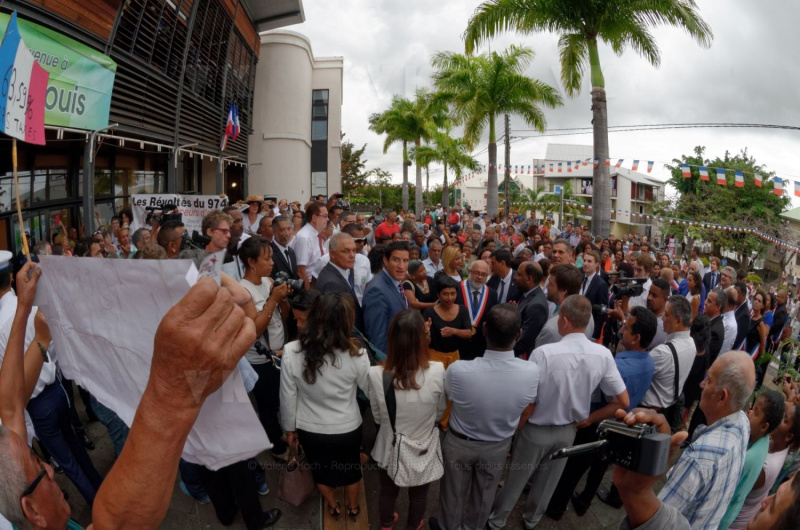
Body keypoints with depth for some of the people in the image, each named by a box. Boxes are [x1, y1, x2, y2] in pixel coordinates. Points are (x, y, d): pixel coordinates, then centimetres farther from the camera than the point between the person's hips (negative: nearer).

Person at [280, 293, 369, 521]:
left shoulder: (291, 352, -26)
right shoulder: (356, 355, -29)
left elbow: (287, 398, -13)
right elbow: (371, 391, -11)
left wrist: (289, 428, 5)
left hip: (309, 429, 1)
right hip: (347, 428, -1)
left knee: (320, 468, 30)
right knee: (350, 467, 29)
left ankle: (332, 506, 56)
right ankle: (353, 507, 54)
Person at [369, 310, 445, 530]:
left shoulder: (376, 375, -28)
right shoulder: (437, 372, -28)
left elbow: (377, 417, -9)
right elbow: (440, 412, -8)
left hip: (389, 450, 1)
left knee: (388, 493, 31)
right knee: (419, 495, 30)